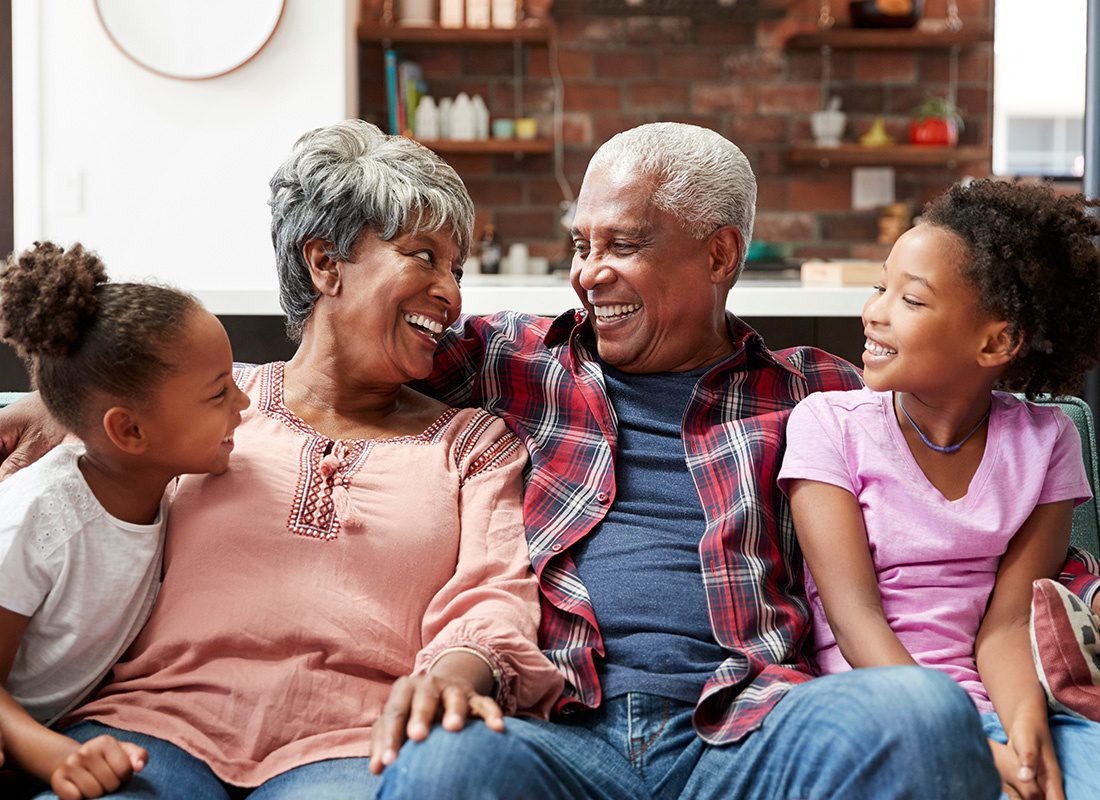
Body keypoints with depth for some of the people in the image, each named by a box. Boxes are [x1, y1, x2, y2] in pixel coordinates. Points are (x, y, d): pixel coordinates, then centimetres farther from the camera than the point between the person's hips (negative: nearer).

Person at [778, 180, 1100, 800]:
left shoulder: (1044, 440, 8)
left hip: (991, 704, 1)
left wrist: (1026, 722, -22)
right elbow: (855, 618, -8)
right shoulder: (830, 422, 1)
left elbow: (1005, 623, 2)